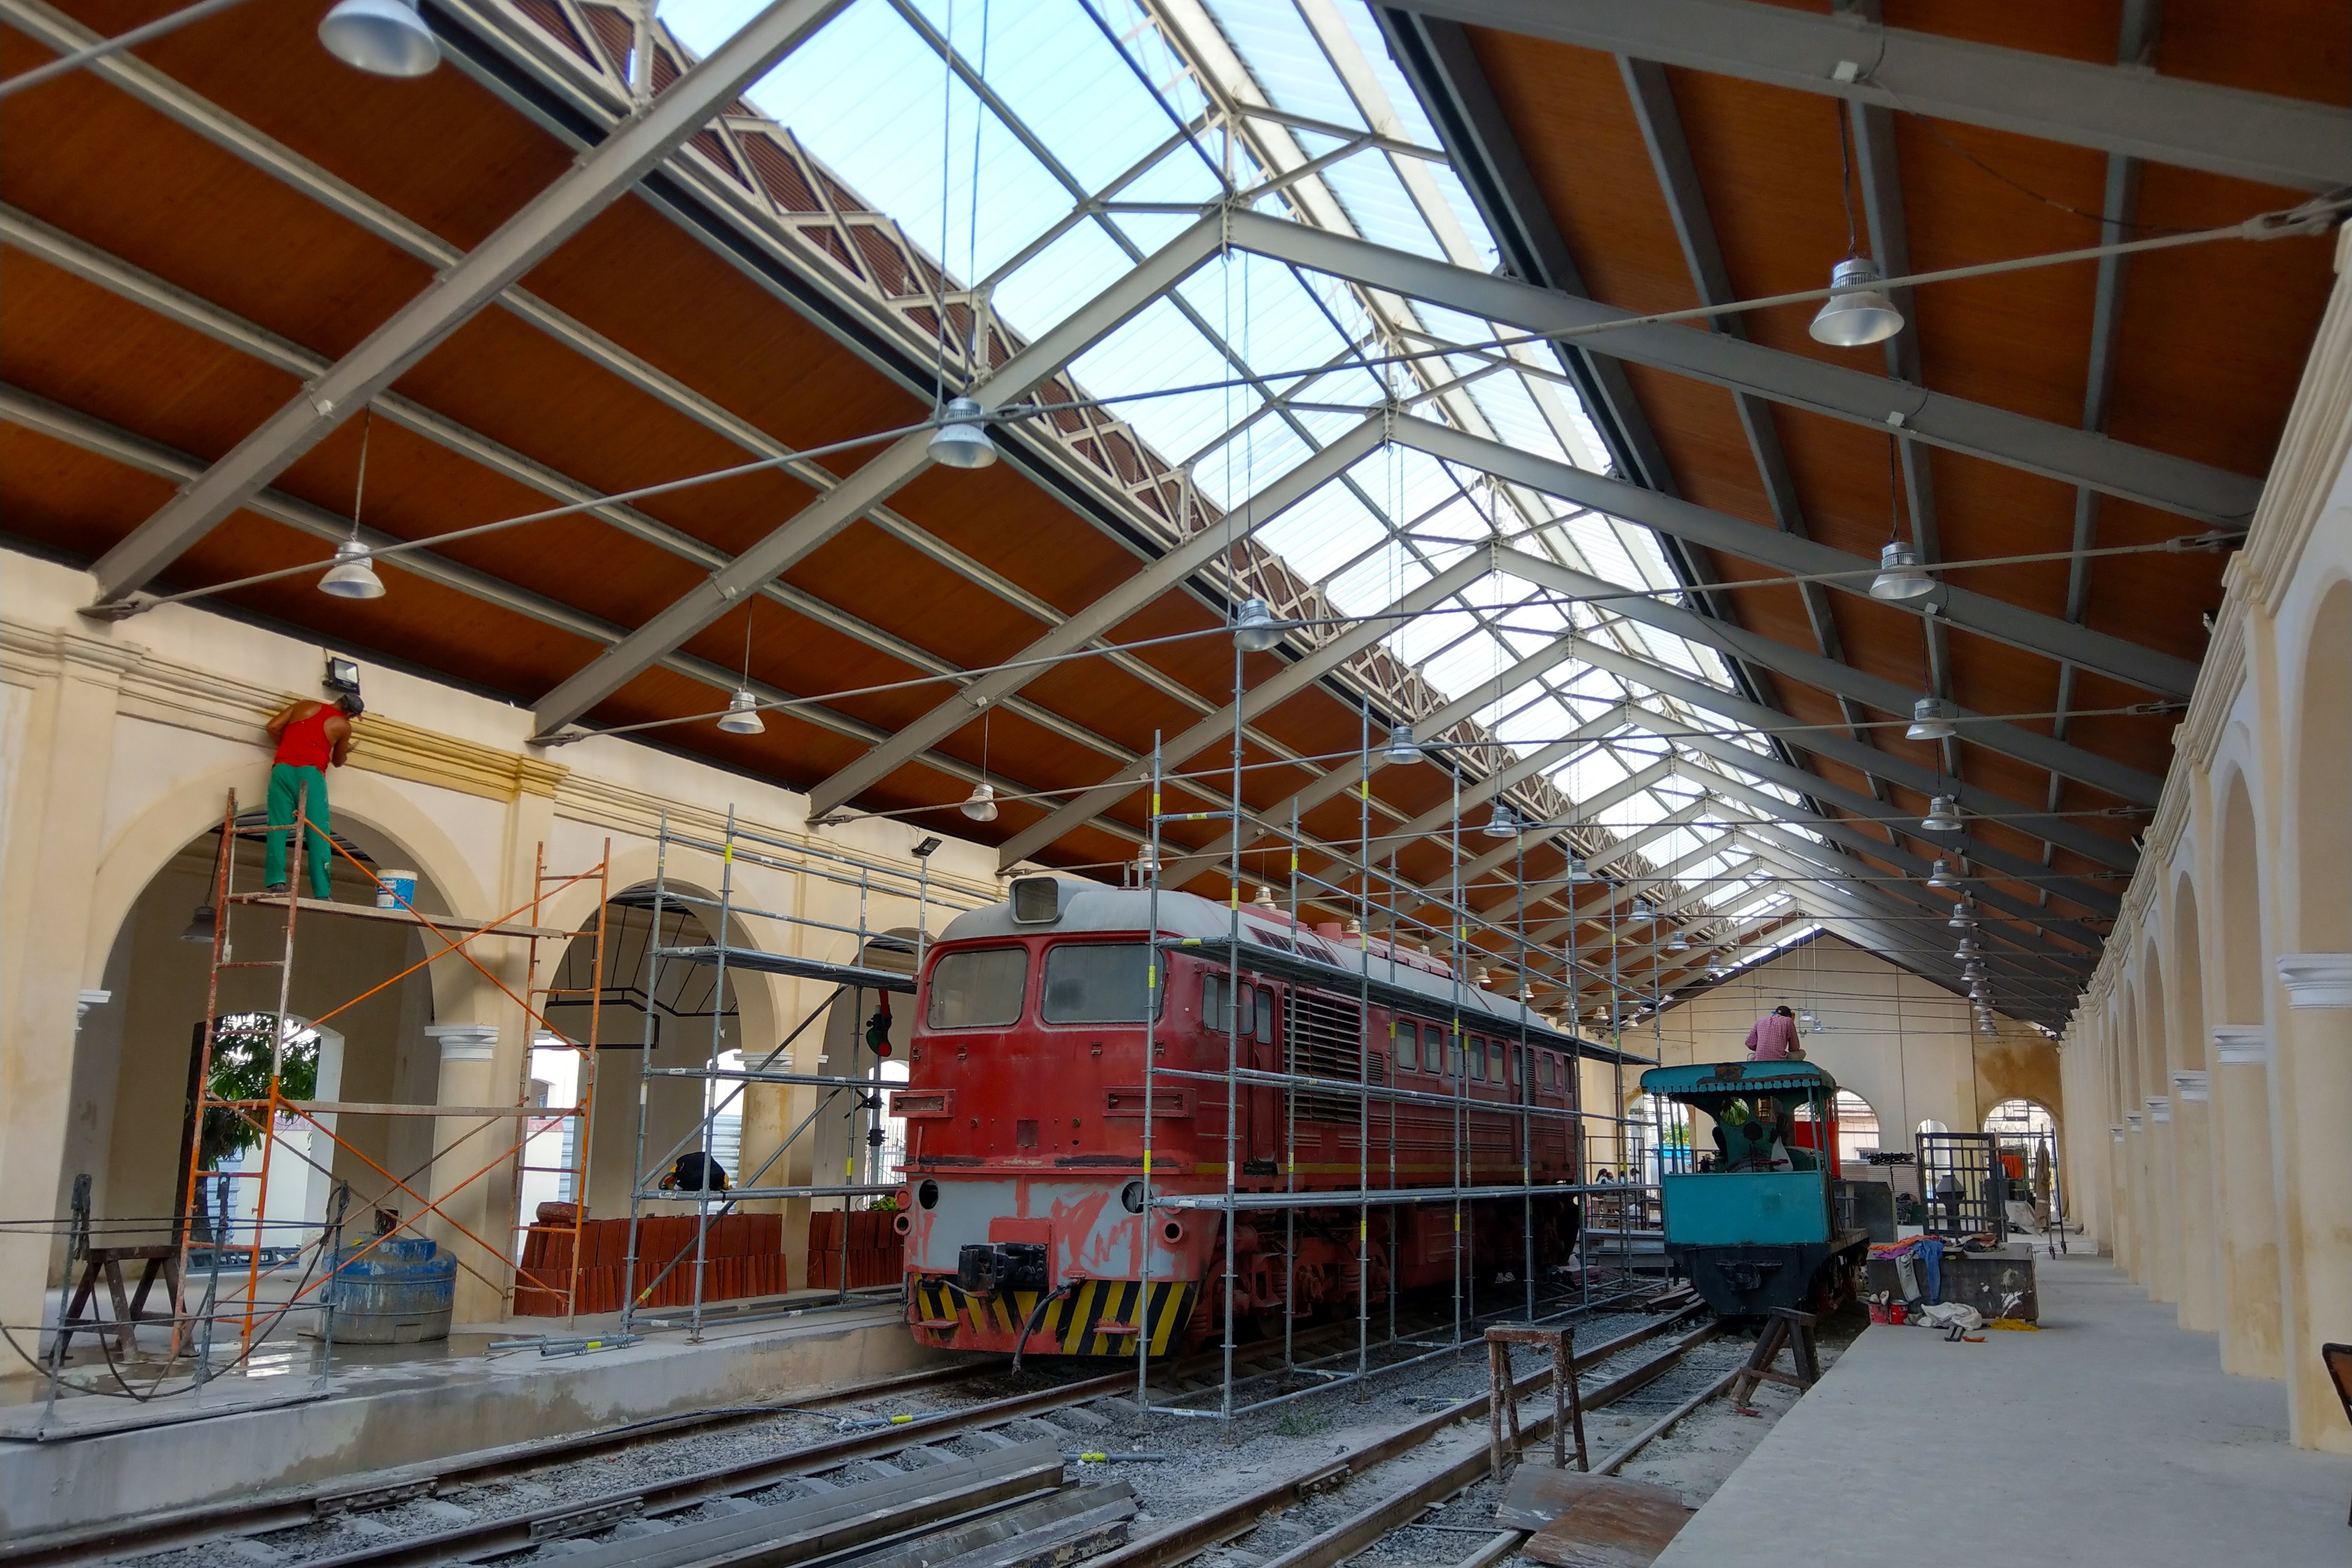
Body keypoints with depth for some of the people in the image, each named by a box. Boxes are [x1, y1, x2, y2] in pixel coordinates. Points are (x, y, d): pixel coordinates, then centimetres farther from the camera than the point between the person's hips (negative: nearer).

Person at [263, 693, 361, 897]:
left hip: (282, 769, 3)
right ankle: (322, 894, -10)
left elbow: (273, 727, 12)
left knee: (278, 828, 0)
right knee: (318, 835, -4)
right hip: (310, 773, -3)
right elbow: (337, 762, 24)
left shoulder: (302, 706, 19)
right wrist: (345, 752, 46)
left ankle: (277, 882, -15)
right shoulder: (343, 726, 13)